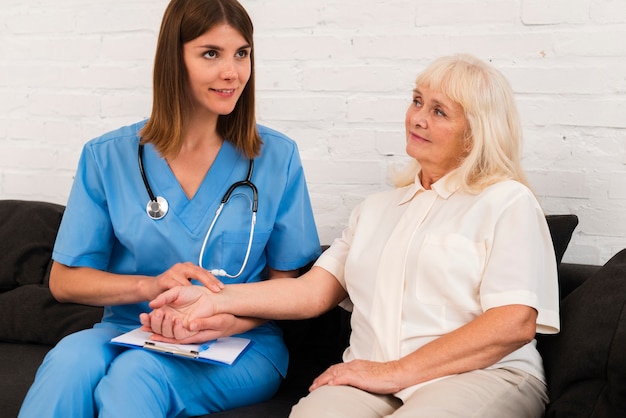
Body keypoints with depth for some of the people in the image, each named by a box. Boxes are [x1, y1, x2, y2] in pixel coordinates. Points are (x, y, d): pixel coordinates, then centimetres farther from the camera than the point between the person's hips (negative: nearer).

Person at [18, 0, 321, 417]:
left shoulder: (276, 157, 1)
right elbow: (64, 279, 3)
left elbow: (289, 281, 3)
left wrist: (234, 320, -18)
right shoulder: (108, 157, 1)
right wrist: (151, 286, -15)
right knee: (73, 357, -32)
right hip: (128, 332, 2)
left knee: (135, 375, -33)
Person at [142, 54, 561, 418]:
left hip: (482, 376, -3)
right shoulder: (378, 208, 25)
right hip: (374, 381, 4)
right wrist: (214, 300, 0)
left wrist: (396, 372, -13)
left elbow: (514, 323, -9)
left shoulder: (507, 202, 4)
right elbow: (314, 290, 13)